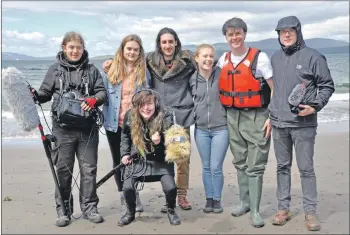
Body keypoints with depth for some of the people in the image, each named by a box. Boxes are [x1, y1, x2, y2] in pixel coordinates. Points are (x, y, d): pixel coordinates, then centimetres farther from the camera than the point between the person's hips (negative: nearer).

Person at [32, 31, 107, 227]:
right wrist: (35, 95, -15)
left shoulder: (92, 70, 7)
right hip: (63, 128, -1)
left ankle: (90, 208, 18)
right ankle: (63, 210, 16)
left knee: (89, 169, 6)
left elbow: (102, 92, 4)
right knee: (63, 169, 5)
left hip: (88, 128, 1)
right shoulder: (55, 69, 5)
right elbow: (46, 93, 5)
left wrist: (94, 100, -16)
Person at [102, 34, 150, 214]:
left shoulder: (144, 71, 2)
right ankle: (124, 197, 24)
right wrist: (105, 118, -2)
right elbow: (105, 96, 6)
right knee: (119, 160, 11)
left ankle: (135, 196, 14)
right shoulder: (112, 70, 3)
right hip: (115, 124, 2)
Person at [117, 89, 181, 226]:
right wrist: (124, 154, 3)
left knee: (170, 187, -19)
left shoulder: (165, 117, -20)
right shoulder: (130, 116, -11)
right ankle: (130, 213, 18)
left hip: (160, 160, -1)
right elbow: (125, 135, 10)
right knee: (127, 188, -15)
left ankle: (171, 210, 16)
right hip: (137, 160, 2)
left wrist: (160, 142, -36)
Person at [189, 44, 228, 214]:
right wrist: (194, 115, 11)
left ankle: (217, 200, 19)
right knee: (206, 167, 11)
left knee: (216, 167, 1)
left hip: (221, 128, -2)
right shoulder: (192, 79, 1)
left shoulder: (222, 75, -7)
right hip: (201, 129, 3)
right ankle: (209, 199, 24)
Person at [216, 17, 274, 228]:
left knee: (255, 165, -2)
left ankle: (255, 210, 6)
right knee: (240, 162, 14)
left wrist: (271, 117, -12)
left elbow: (274, 89, -6)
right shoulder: (223, 60, 7)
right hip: (233, 117, 5)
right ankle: (244, 202, 27)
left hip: (256, 116, -5)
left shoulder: (259, 57, -8)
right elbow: (221, 87, 20)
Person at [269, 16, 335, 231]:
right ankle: (283, 208, 21)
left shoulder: (313, 56, -5)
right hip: (278, 123, 5)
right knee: (283, 167, 11)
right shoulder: (275, 58, 11)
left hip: (303, 124, -4)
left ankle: (310, 211, 12)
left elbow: (327, 86, -2)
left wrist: (315, 106, -15)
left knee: (306, 168, 1)